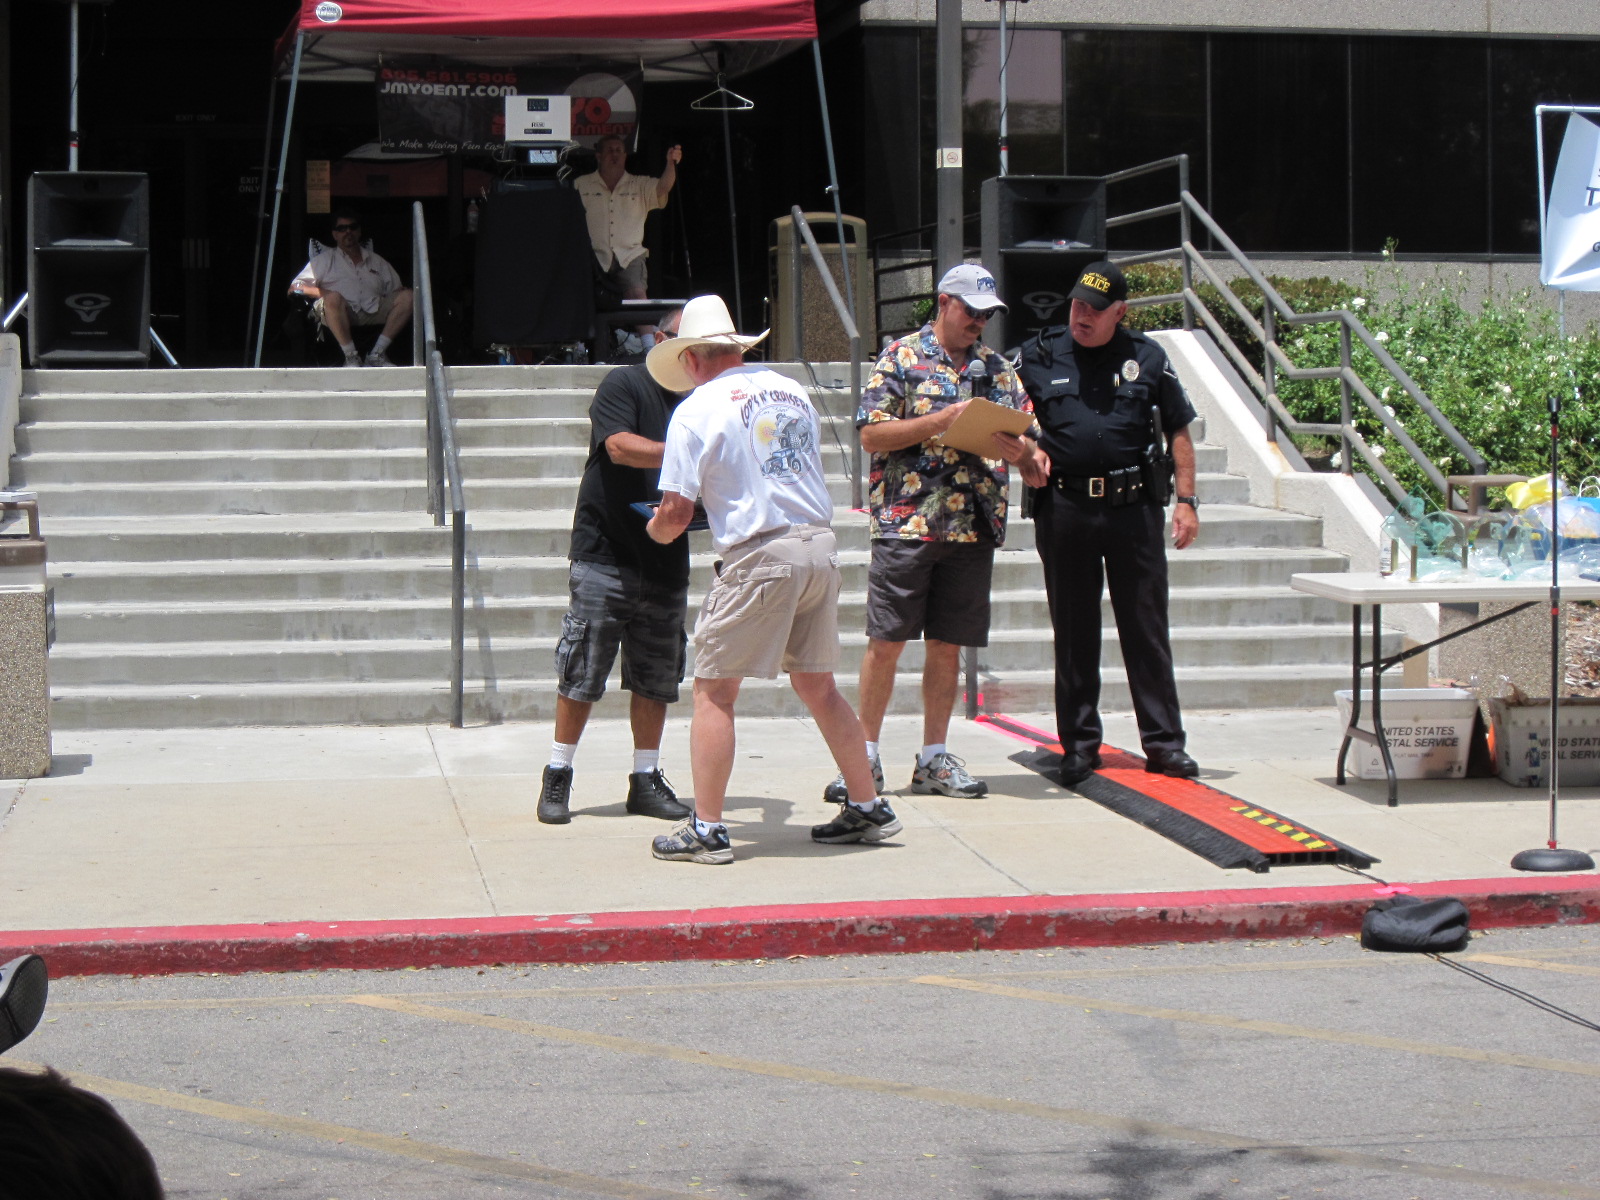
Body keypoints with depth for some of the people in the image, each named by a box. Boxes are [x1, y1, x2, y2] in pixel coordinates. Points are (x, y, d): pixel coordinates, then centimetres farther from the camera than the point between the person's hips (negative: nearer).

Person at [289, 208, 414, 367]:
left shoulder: (376, 261, 29)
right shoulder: (325, 259, 20)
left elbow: (395, 288, 26)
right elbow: (294, 288, 11)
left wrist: (402, 293, -1)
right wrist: (323, 293, -8)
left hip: (373, 311, 3)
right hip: (341, 314, -3)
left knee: (407, 296, -18)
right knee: (333, 298, -37)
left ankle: (377, 354, -23)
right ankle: (351, 356, -31)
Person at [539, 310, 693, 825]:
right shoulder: (624, 385, -3)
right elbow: (621, 447, -19)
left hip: (666, 562, 6)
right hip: (605, 556, -6)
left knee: (657, 679, 7)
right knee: (580, 673, -3)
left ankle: (646, 781, 15)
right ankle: (557, 778, 6)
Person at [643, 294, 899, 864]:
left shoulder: (696, 410, -5)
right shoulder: (791, 391, 13)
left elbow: (676, 510, -7)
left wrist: (656, 530, 15)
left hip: (759, 556, -6)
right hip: (821, 544, 6)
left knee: (714, 691, 2)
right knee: (818, 685, 18)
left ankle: (706, 829, 0)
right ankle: (868, 809, 22)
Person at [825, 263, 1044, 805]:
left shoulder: (997, 368, 15)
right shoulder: (901, 357, 1)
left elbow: (1025, 443, 14)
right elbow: (872, 434, -7)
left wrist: (1015, 448, -10)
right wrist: (943, 420, -15)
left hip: (973, 528, 4)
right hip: (906, 520, -4)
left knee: (947, 646, 7)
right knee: (885, 642, -3)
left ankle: (934, 759, 14)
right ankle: (866, 757, 6)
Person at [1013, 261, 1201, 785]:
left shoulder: (1147, 357, 6)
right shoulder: (1038, 356, 6)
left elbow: (1178, 431, 10)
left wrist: (1186, 498, 2)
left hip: (1133, 505, 0)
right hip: (1064, 506, 0)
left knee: (1146, 628, 2)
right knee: (1074, 630, 6)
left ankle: (1164, 742, 7)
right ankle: (1079, 744, 13)